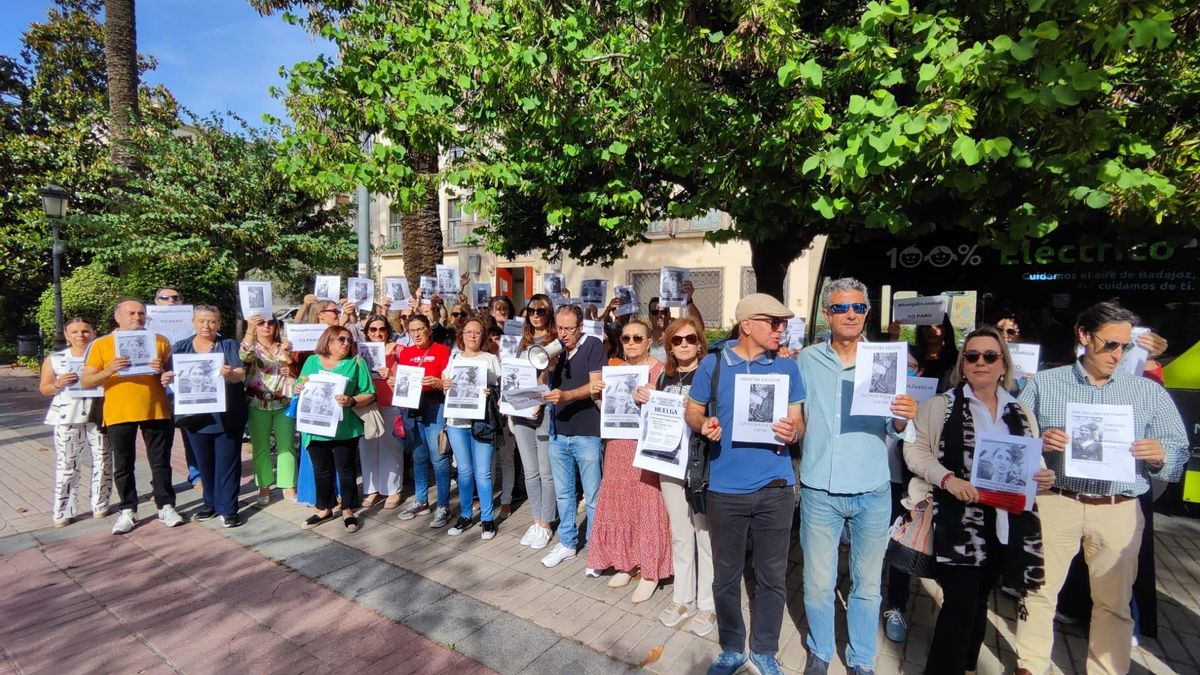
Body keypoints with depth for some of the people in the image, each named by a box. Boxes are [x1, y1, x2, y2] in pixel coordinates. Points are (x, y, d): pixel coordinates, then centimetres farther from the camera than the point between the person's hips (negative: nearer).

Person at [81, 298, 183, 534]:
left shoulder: (159, 341, 5)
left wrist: (164, 373, -13)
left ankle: (166, 507, 15)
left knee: (161, 462, 6)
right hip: (119, 414, 0)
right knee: (123, 465, 9)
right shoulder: (101, 344, 2)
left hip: (156, 411, 0)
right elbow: (86, 382, 0)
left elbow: (172, 373, 10)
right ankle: (127, 511, 21)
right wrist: (109, 370, -18)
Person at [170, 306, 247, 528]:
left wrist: (230, 374, -33)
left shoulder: (229, 345, 0)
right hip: (195, 415, 3)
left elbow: (240, 374, -11)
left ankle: (228, 509, 5)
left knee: (227, 462, -1)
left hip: (226, 415, -3)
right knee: (204, 461, 13)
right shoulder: (180, 348, 9)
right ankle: (210, 503, 28)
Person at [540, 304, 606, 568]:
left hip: (586, 433, -5)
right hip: (558, 432, 5)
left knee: (592, 495, 5)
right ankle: (567, 543, 31)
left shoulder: (593, 346, -7)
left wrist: (566, 395, -29)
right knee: (563, 492, 16)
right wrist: (548, 366, -11)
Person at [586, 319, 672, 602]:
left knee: (647, 506, 2)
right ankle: (626, 563, 29)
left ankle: (650, 572, 16)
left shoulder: (660, 369, -7)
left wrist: (650, 400, -30)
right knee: (619, 503, 11)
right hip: (618, 445, 6)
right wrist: (598, 394, -3)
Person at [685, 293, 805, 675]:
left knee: (772, 576, 13)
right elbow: (692, 412, 5)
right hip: (726, 489, -1)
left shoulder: (787, 367, 2)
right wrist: (703, 425, -17)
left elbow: (798, 421, 5)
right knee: (726, 575, 13)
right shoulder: (712, 365, -3)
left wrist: (793, 433, -17)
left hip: (775, 487, 1)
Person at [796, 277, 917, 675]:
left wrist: (903, 420, -22)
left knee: (867, 584, 16)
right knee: (818, 583, 11)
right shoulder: (807, 360, -1)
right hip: (819, 491, 0)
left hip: (873, 493, 1)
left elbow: (896, 430, -2)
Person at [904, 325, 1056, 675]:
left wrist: (1043, 477, -2)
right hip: (958, 522, -5)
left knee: (979, 602, 17)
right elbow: (915, 450, -6)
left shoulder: (1020, 413, 12)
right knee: (960, 605, -7)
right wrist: (948, 478, -21)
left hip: (1006, 524, 5)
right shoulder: (940, 405, -4)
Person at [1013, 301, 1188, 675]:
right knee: (1039, 590, 6)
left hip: (1119, 511, 2)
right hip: (1054, 502, -1)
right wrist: (1039, 442, -17)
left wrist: (1159, 455, -13)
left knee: (1114, 602, 11)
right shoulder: (1043, 383, 4)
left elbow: (1180, 453, 8)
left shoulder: (1149, 392, 8)